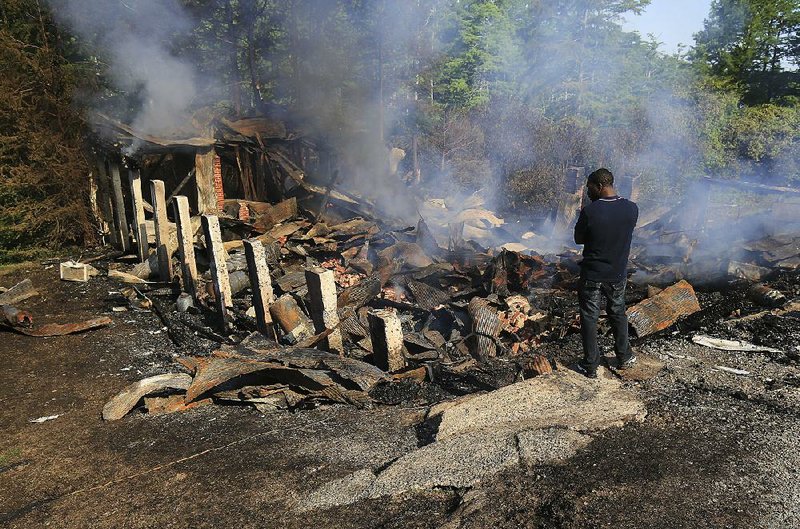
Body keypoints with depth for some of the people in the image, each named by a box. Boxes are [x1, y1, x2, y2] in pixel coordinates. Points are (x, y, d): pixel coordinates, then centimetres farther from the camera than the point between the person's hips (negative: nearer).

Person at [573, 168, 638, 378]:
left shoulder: (589, 211, -21)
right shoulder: (632, 209, -7)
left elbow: (579, 239, -7)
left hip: (592, 276, -4)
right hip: (618, 274, 4)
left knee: (589, 318, 8)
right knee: (618, 314, 22)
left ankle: (590, 366, 15)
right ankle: (624, 357, 35)